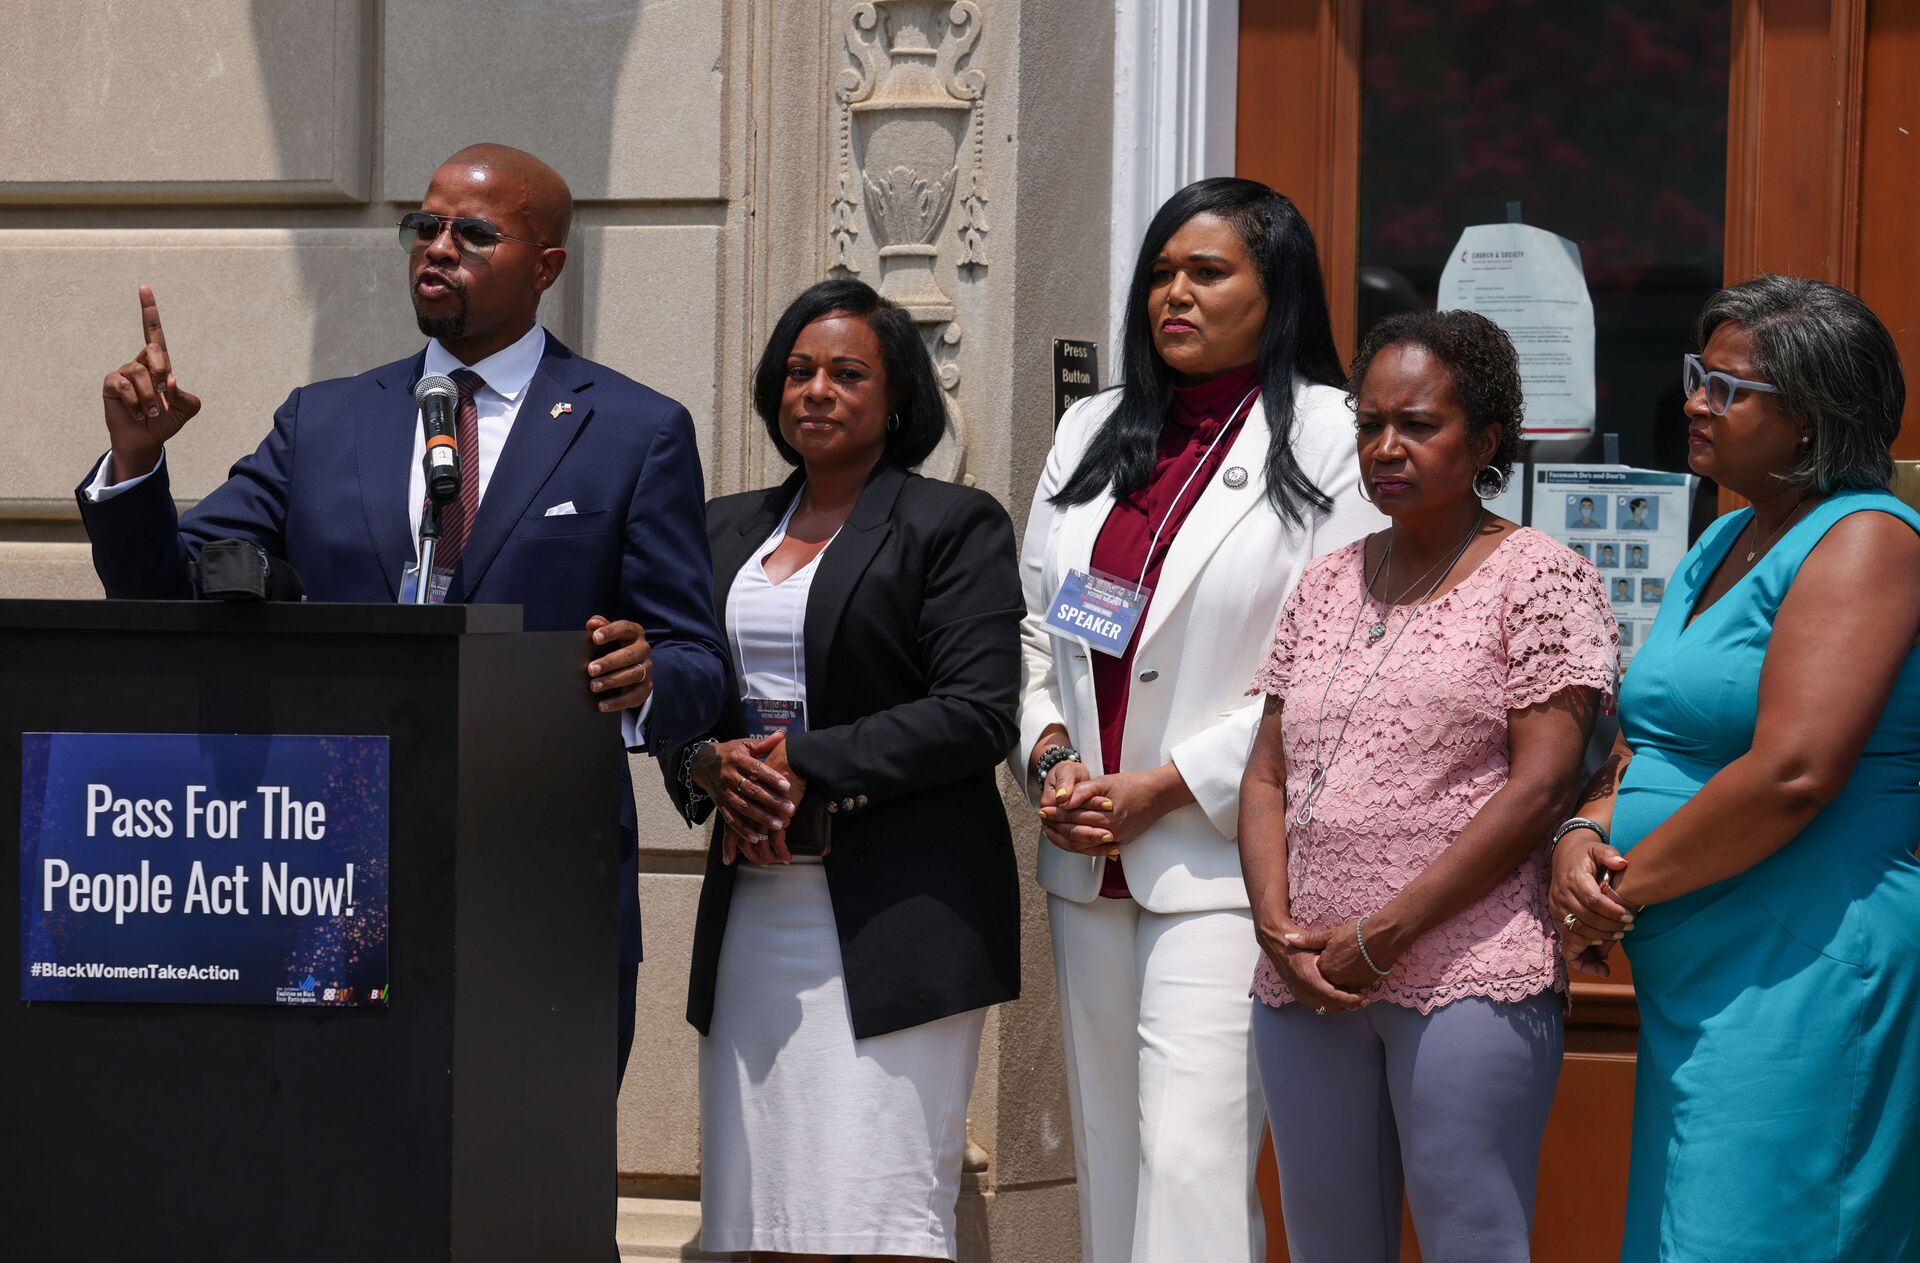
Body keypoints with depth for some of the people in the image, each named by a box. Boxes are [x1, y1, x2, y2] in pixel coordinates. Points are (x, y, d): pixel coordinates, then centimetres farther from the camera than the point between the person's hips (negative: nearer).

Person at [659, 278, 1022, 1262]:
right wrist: (711, 767, -5)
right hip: (755, 912, 6)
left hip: (892, 916, -6)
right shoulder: (727, 531, 18)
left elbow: (977, 714, -10)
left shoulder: (953, 526, 0)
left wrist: (802, 764, -13)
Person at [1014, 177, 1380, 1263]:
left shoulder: (1327, 442, -5)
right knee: (1111, 1159, 10)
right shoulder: (1092, 435, 15)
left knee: (1192, 1162, -14)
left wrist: (1169, 786, -14)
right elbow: (1035, 631, 18)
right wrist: (1049, 751, -2)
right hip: (1091, 867, 7)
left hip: (1222, 857, -7)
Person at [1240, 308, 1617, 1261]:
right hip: (1308, 986, 6)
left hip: (1467, 982, -6)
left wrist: (1382, 938, -12)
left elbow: (1540, 788, -10)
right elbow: (1267, 777, 15)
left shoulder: (1539, 578, -2)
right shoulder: (1325, 587, 16)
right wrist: (1277, 927, -3)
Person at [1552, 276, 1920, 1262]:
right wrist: (1585, 835, -1)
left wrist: (1625, 887, -14)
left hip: (1807, 985, -10)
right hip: (1694, 985, 10)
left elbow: (1792, 772, -23)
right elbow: (1651, 736, 21)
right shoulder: (1724, 544, 18)